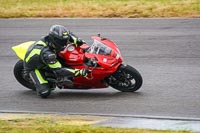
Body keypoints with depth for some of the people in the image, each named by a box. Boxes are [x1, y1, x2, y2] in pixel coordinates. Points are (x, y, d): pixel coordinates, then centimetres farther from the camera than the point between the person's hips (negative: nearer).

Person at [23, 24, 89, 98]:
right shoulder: (47, 54, -43)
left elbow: (67, 34, 1)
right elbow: (59, 71, -42)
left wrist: (78, 41, -15)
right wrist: (79, 72, -48)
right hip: (33, 67, -8)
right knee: (45, 93, -23)